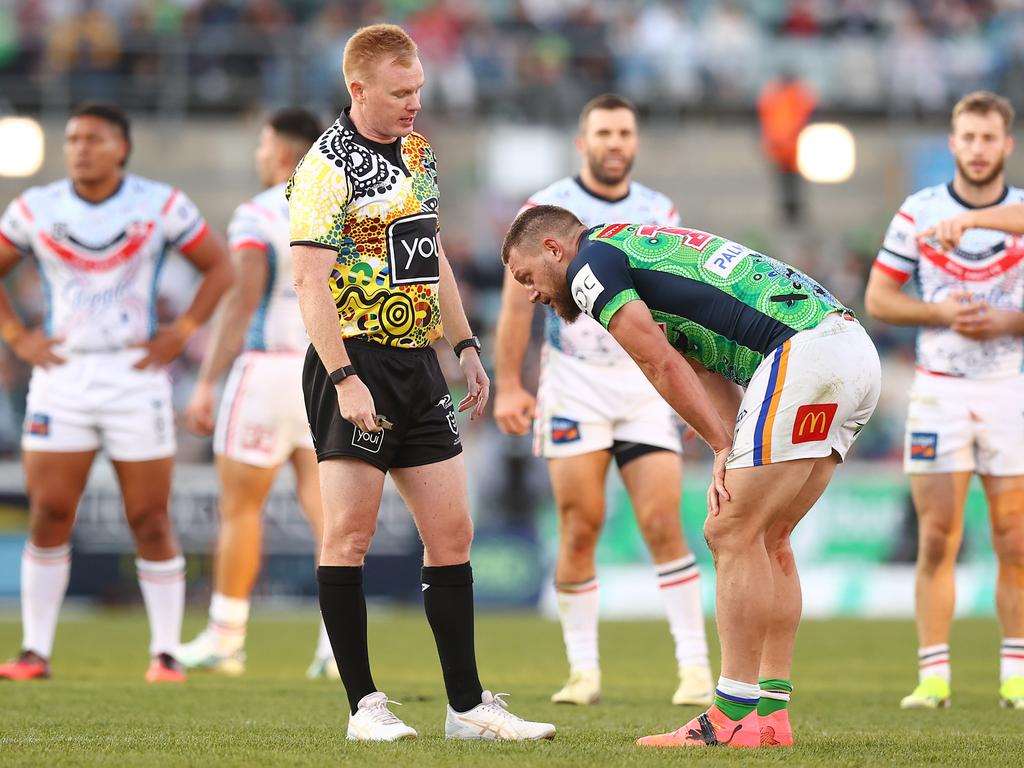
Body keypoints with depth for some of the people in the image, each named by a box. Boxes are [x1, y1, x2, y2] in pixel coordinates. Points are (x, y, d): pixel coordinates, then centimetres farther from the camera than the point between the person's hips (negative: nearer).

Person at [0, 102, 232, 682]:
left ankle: (167, 653, 9)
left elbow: (220, 267, 6)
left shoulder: (162, 207, -2)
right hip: (61, 378, 2)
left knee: (151, 521, 0)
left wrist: (182, 333, -3)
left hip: (136, 377, -1)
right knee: (49, 516, -3)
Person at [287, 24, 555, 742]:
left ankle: (468, 705, 10)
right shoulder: (329, 167, -12)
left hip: (418, 364, 8)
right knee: (351, 531, -8)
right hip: (357, 361, -8)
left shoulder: (418, 151, 14)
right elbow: (311, 283, -17)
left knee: (452, 532, 6)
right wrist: (344, 380, -24)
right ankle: (364, 704, -2)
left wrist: (466, 345, 19)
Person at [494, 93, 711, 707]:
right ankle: (584, 670, 5)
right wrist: (509, 386, -7)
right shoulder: (546, 210, 0)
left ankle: (695, 666, -7)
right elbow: (518, 303, -1)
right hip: (575, 382, -2)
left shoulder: (661, 213, 9)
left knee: (664, 523, -7)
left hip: (646, 381, 2)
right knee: (581, 526, -3)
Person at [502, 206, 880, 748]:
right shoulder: (644, 249, 29)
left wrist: (724, 449, -1)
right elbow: (706, 371, 19)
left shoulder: (591, 264, 2)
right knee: (767, 540, 14)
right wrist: (733, 461, 5)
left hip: (804, 352, -9)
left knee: (733, 534, -5)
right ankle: (771, 711, 14)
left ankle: (735, 717, -4)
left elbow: (662, 367, -6)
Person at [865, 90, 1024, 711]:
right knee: (937, 538, -4)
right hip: (940, 389, 0)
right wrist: (942, 313, -11)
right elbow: (878, 297, 4)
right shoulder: (920, 212, 2)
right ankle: (934, 676, -1)